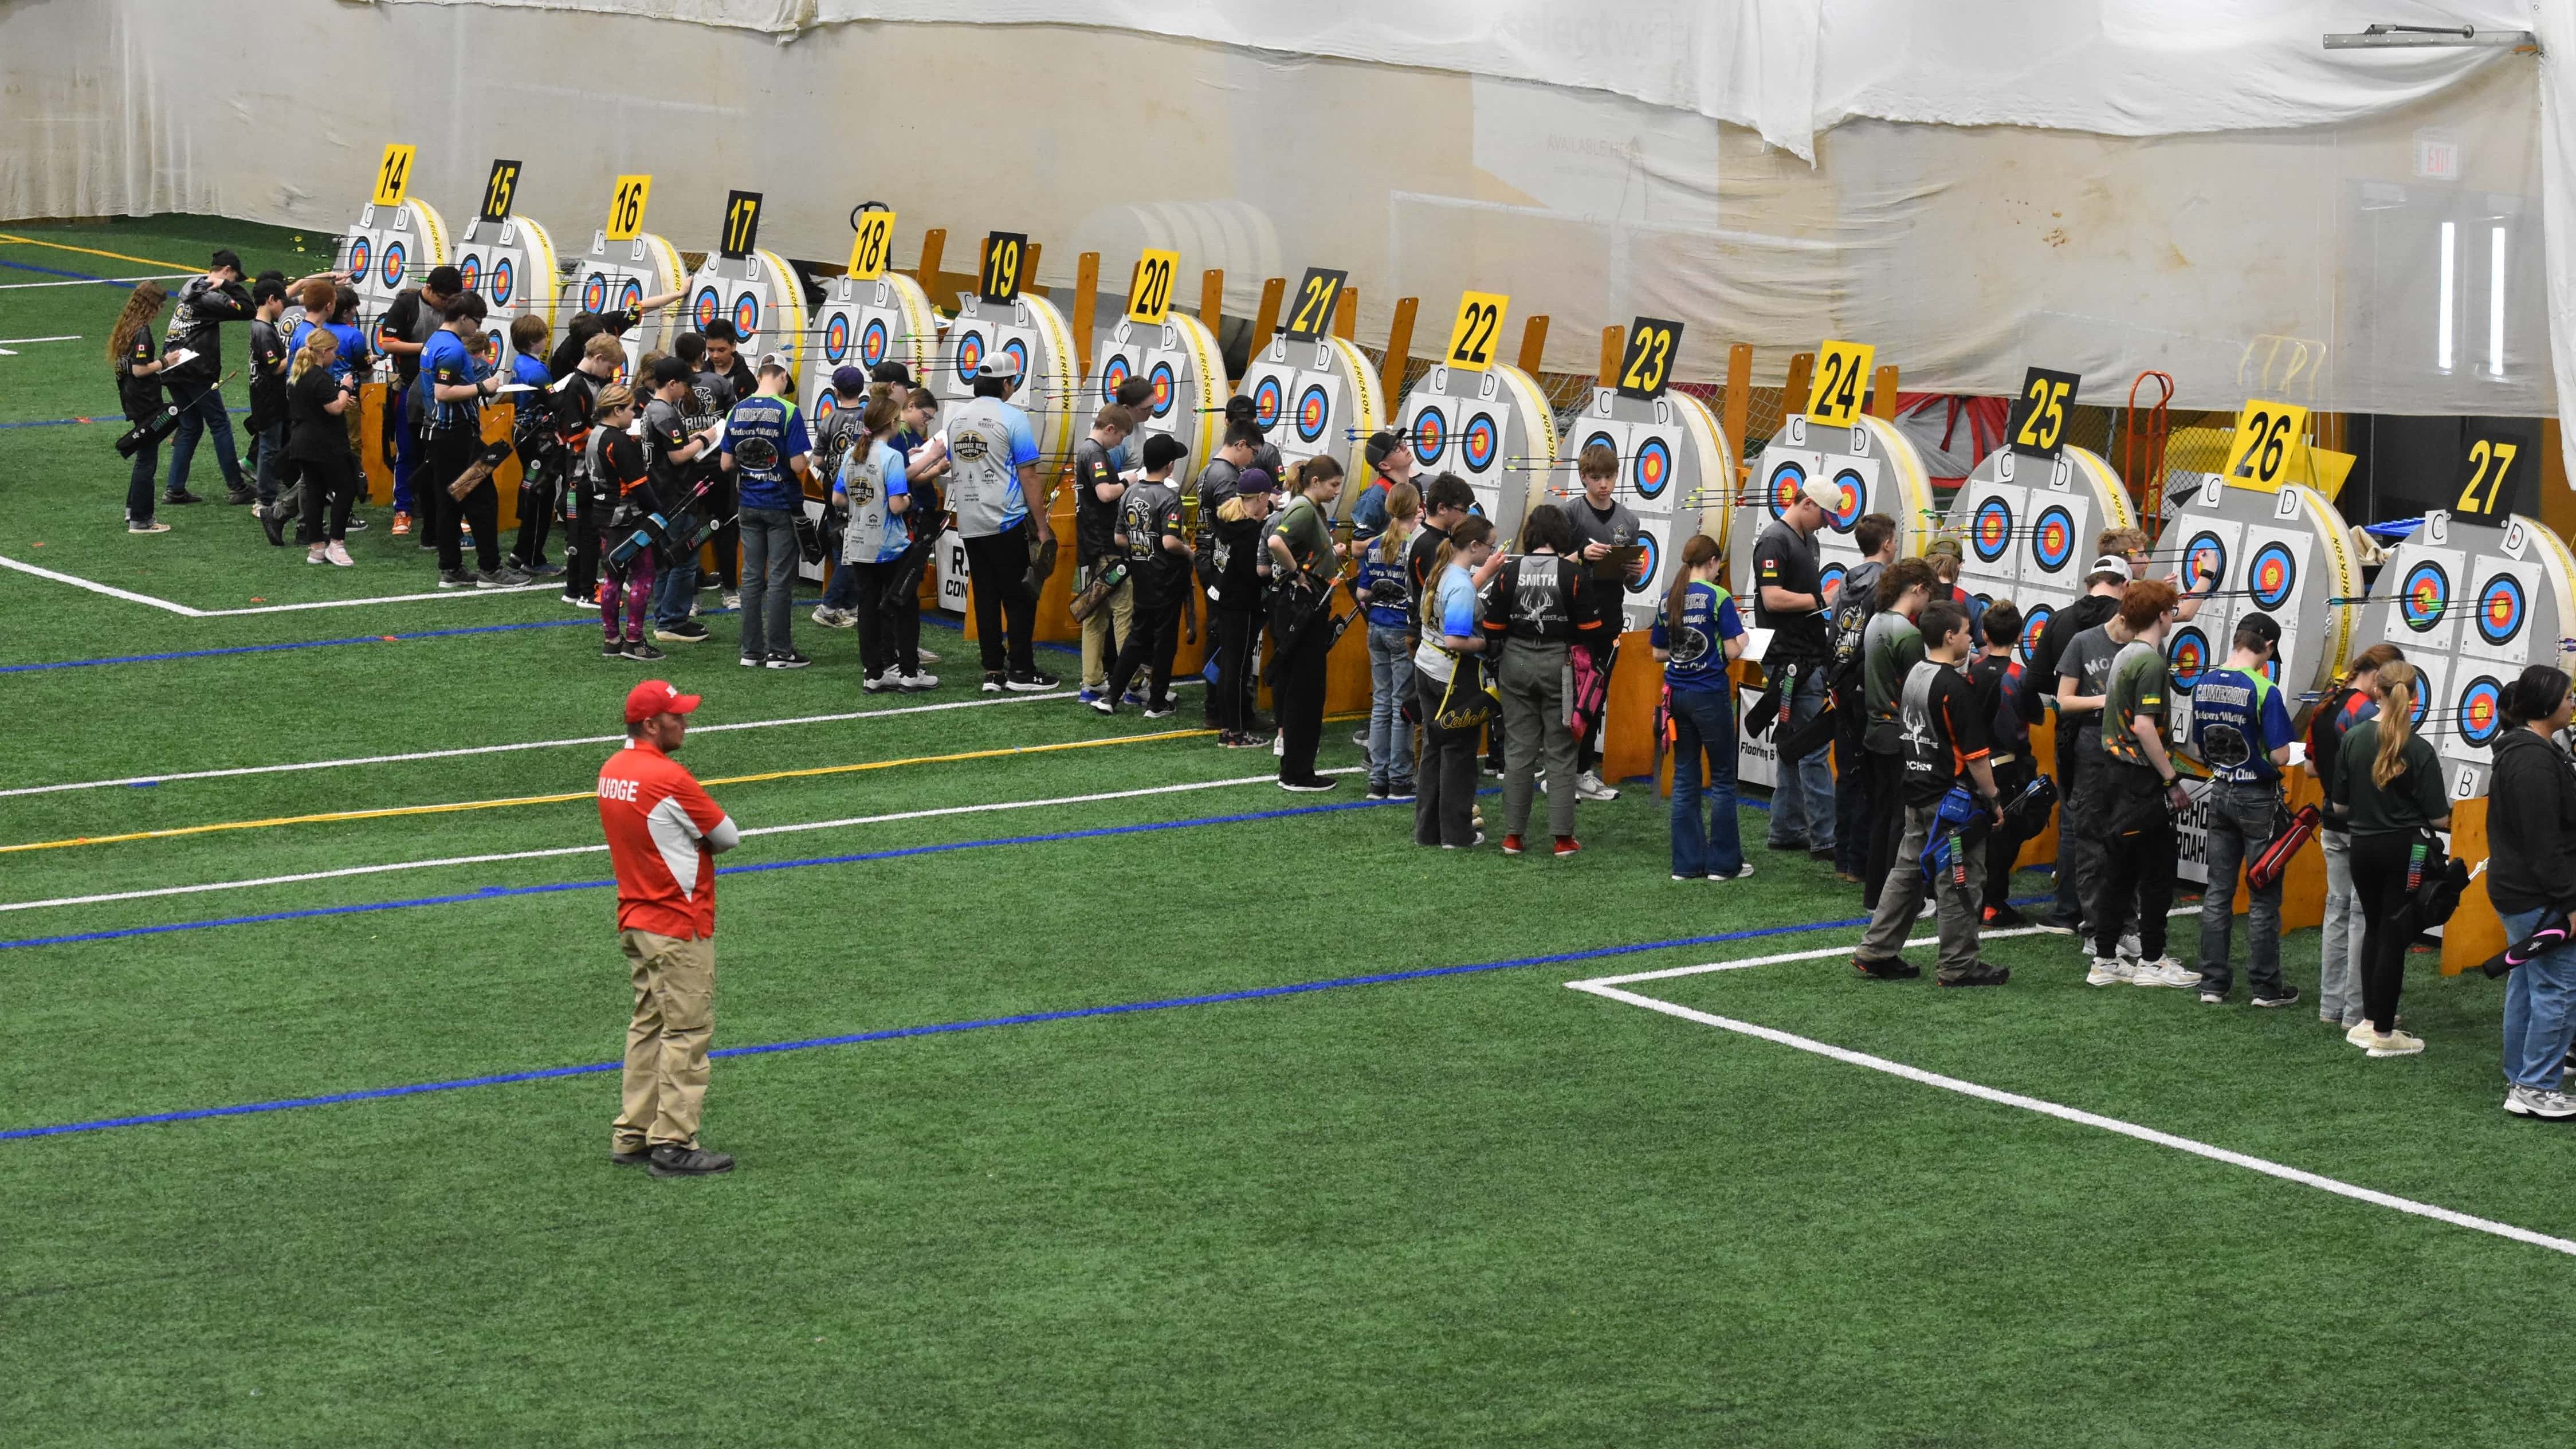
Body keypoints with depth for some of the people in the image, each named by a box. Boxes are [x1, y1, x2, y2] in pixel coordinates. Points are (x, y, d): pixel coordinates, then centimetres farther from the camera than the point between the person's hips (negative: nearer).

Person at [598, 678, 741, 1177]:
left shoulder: (611, 771, 6)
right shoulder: (667, 777, -21)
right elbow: (729, 836, -12)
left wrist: (685, 838, 1)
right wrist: (704, 835, 7)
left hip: (634, 921, 9)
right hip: (679, 927, -9)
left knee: (648, 1025, 16)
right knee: (688, 1032, -4)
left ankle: (631, 1136, 18)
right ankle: (673, 1145, -5)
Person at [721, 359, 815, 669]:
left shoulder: (737, 411, 2)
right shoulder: (788, 413, -14)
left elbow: (726, 464, 4)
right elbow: (798, 464, -18)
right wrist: (808, 459, 4)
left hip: (750, 504, 5)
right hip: (782, 505, -5)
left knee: (752, 577, 9)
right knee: (780, 580, 0)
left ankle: (751, 651, 12)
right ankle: (779, 652, 3)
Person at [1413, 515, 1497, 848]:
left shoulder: (1442, 572, 4)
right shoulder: (1462, 585, -23)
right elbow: (1456, 641, -29)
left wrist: (1486, 572, 23)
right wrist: (1488, 643, -14)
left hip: (1426, 669, 9)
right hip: (1451, 677, -9)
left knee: (1433, 748, 15)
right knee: (1459, 752, 4)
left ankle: (1427, 830, 20)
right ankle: (1456, 833, 11)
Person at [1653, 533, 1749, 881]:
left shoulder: (1668, 600, 4)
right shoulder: (1718, 598, -11)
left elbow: (1658, 653, 9)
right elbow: (1732, 651, -13)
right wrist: (1741, 639, 7)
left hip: (1678, 694, 5)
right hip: (1710, 695, -5)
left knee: (1684, 779, 10)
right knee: (1722, 780, 4)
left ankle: (1687, 863, 10)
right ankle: (1723, 863, 6)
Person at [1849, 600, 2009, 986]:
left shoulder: (1913, 674, 6)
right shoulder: (1955, 687, -19)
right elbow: (1975, 753, -19)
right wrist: (1993, 800, -10)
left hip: (1916, 792, 9)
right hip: (1951, 797, -8)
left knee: (1907, 871, 15)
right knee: (1960, 881, 1)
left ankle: (1875, 953, 17)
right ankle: (1959, 966, 6)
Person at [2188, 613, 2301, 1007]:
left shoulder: (2203, 685, 1)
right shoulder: (2264, 690, -19)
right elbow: (2280, 756, -19)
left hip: (2221, 793, 6)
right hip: (2258, 799, -6)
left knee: (2218, 893, 11)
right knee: (2263, 899, 3)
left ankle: (2213, 982, 14)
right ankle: (2266, 986, 9)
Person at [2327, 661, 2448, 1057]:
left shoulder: (2353, 739, -3)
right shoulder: (2418, 750, -15)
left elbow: (2338, 806, 3)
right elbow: (2438, 818, -13)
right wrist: (2448, 814, 9)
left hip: (2362, 846, 4)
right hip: (2405, 849, -4)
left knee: (2375, 929, 20)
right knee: (2395, 936, 3)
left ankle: (2370, 1020, 24)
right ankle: (2383, 1034, 7)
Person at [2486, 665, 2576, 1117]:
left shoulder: (2519, 752, 14)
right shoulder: (2536, 760, -20)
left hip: (2515, 890, 11)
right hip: (2538, 897, -11)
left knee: (2526, 986, 15)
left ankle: (2520, 1081, 21)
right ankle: (2535, 1089, -6)